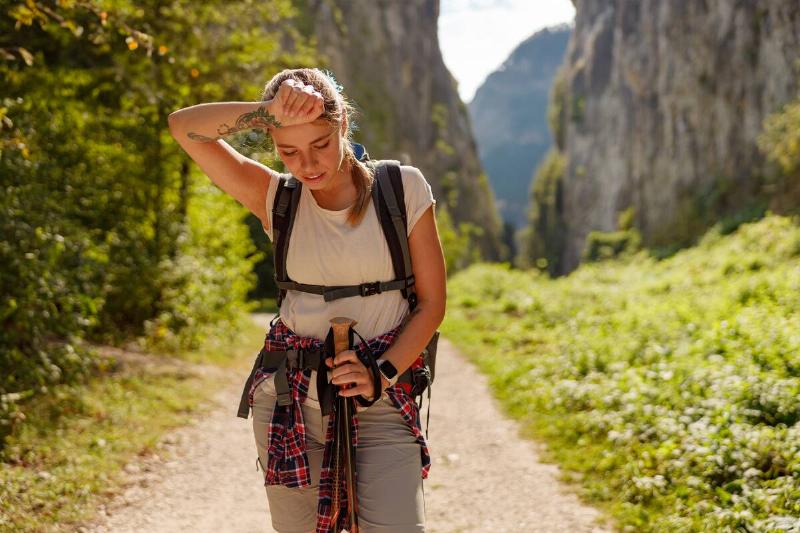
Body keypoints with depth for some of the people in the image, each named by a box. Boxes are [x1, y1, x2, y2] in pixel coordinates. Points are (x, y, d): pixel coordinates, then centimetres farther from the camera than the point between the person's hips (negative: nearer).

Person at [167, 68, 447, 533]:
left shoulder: (403, 188, -2)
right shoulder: (277, 198, 2)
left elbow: (432, 304, -1)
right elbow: (184, 126, -6)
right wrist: (268, 112, -20)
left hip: (379, 403, -2)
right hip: (288, 401, 2)